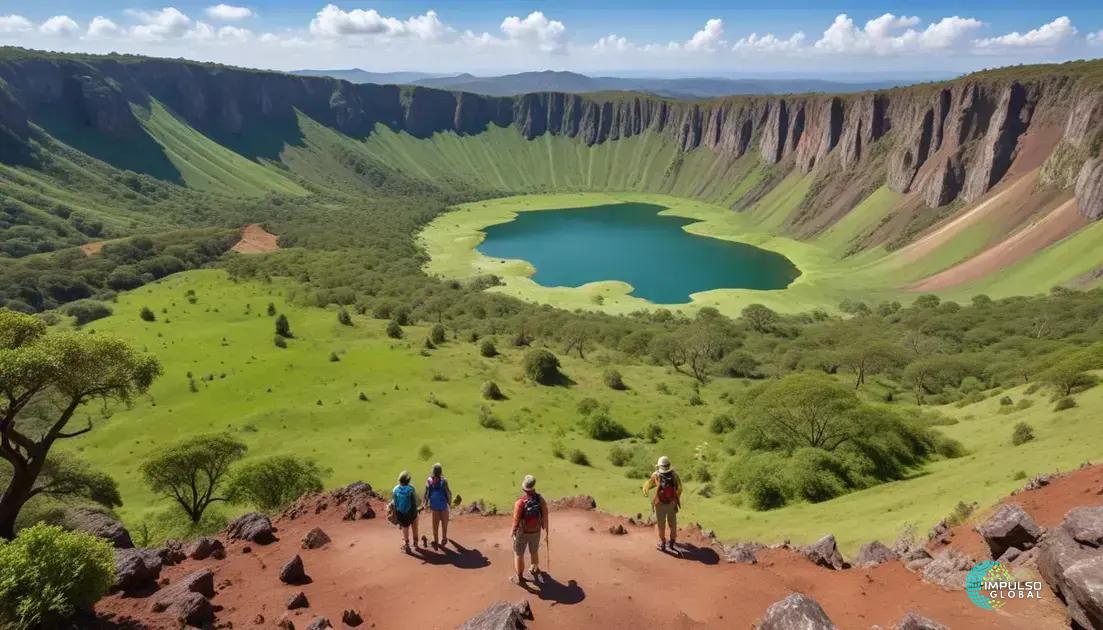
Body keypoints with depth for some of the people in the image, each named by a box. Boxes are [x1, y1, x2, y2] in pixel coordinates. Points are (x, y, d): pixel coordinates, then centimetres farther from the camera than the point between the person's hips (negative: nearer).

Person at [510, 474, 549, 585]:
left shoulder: (520, 502, -32)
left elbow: (516, 519, -24)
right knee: (534, 551, 28)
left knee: (518, 554, 16)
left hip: (522, 532, -4)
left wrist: (513, 531, -5)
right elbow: (545, 515, -6)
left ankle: (519, 578, 29)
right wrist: (545, 526, 14)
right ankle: (535, 570, 50)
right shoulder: (540, 499, -18)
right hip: (536, 531, 4)